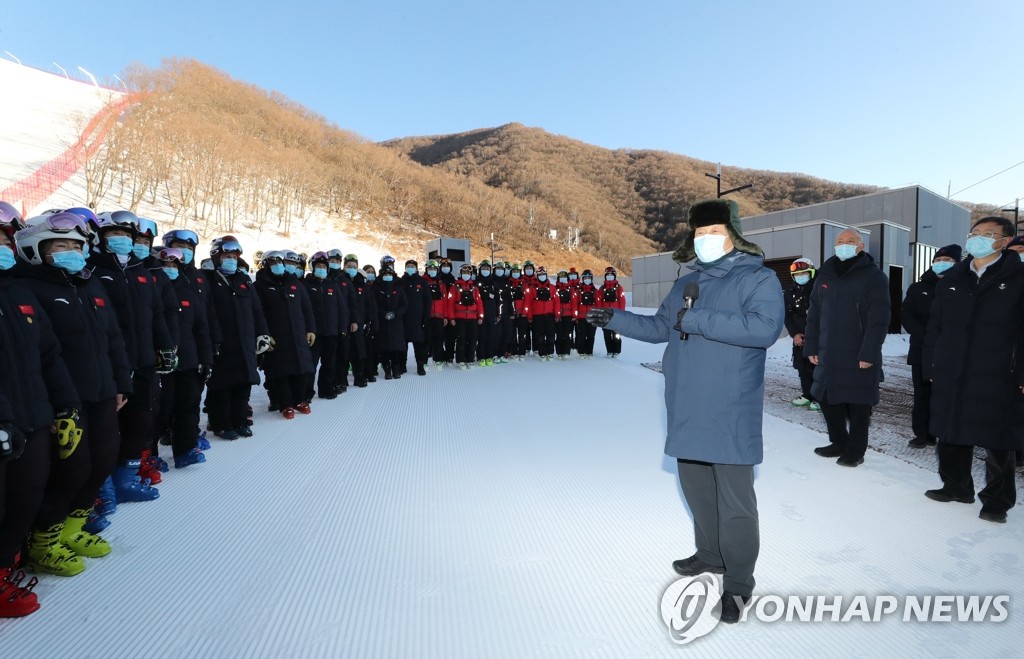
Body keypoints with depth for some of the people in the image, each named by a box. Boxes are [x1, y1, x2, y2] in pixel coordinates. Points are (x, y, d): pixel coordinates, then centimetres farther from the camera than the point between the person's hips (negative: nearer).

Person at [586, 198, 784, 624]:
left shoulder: (758, 278, -7)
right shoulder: (686, 284, 15)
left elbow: (765, 327, -24)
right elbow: (660, 327, 23)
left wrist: (698, 320, -24)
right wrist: (616, 319, 13)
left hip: (731, 414, -7)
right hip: (688, 411, 7)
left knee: (734, 499, 1)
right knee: (696, 488, 18)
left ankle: (738, 583, 17)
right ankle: (711, 554, 39)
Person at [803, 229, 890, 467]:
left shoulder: (874, 277, -6)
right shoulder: (825, 275, 11)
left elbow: (878, 320, -13)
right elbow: (814, 316, 11)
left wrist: (868, 354, -19)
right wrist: (811, 347, 7)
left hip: (858, 357, -5)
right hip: (828, 355, 5)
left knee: (858, 405, 4)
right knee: (828, 400, 12)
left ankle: (856, 450, 17)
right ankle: (839, 443, 29)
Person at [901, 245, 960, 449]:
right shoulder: (918, 288, 11)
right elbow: (906, 316, 2)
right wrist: (927, 336, -12)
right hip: (922, 352, 2)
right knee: (923, 395, 6)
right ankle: (923, 434, 14)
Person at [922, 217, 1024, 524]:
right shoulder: (952, 279, 10)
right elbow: (935, 327, 12)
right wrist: (931, 367, 8)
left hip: (998, 380, -4)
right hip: (950, 377, 4)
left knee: (998, 443, 5)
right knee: (951, 437, 13)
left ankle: (997, 501, 19)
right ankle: (956, 486, 31)